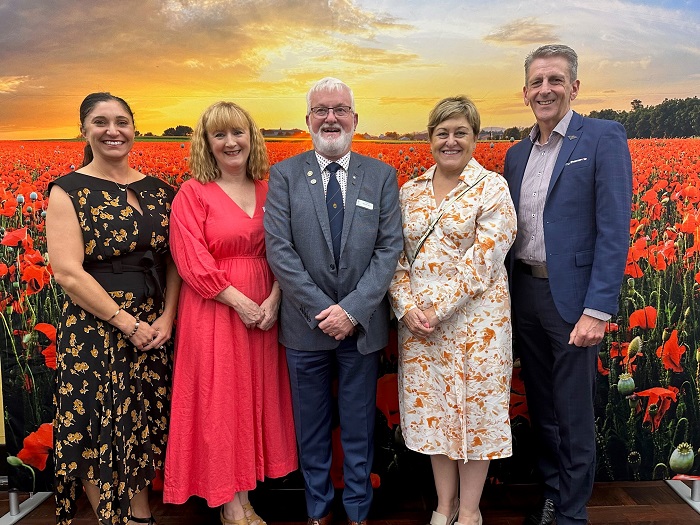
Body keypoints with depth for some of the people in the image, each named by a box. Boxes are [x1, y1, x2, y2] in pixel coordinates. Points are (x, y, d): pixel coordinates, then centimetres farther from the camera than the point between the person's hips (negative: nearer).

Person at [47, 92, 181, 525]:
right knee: (98, 427, 6)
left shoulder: (158, 190, 7)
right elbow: (69, 273, -12)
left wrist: (167, 317, -9)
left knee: (144, 422, 14)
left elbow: (173, 259, 6)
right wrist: (128, 323, -15)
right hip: (95, 331, -4)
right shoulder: (68, 191, -5)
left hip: (155, 329, 4)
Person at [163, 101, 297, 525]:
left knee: (254, 398, 11)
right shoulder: (192, 193, -5)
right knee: (219, 401, 3)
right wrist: (240, 302, -16)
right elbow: (193, 262, -11)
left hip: (264, 311, 5)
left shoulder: (268, 192, 7)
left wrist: (273, 299, -10)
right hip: (215, 312, -4)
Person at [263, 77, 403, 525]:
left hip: (363, 324, 0)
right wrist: (320, 310, -14)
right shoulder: (284, 174, 0)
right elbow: (278, 250, -8)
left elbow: (390, 249, -4)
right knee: (312, 426, 15)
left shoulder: (382, 175, 2)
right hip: (306, 325, 0)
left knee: (360, 426, 13)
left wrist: (353, 310, -14)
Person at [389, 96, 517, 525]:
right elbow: (397, 255, 6)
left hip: (474, 316, -4)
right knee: (432, 409, 12)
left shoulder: (492, 188, -5)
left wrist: (437, 309, -16)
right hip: (418, 320, 4)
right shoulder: (410, 191, 8)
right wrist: (407, 307, -9)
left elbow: (483, 261, -13)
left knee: (475, 408, 7)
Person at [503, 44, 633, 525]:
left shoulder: (604, 138, -7)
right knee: (541, 408, 16)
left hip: (572, 297, -6)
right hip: (524, 292, 6)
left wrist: (597, 310, -20)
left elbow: (614, 230, -14)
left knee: (573, 414, 5)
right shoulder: (517, 153, 11)